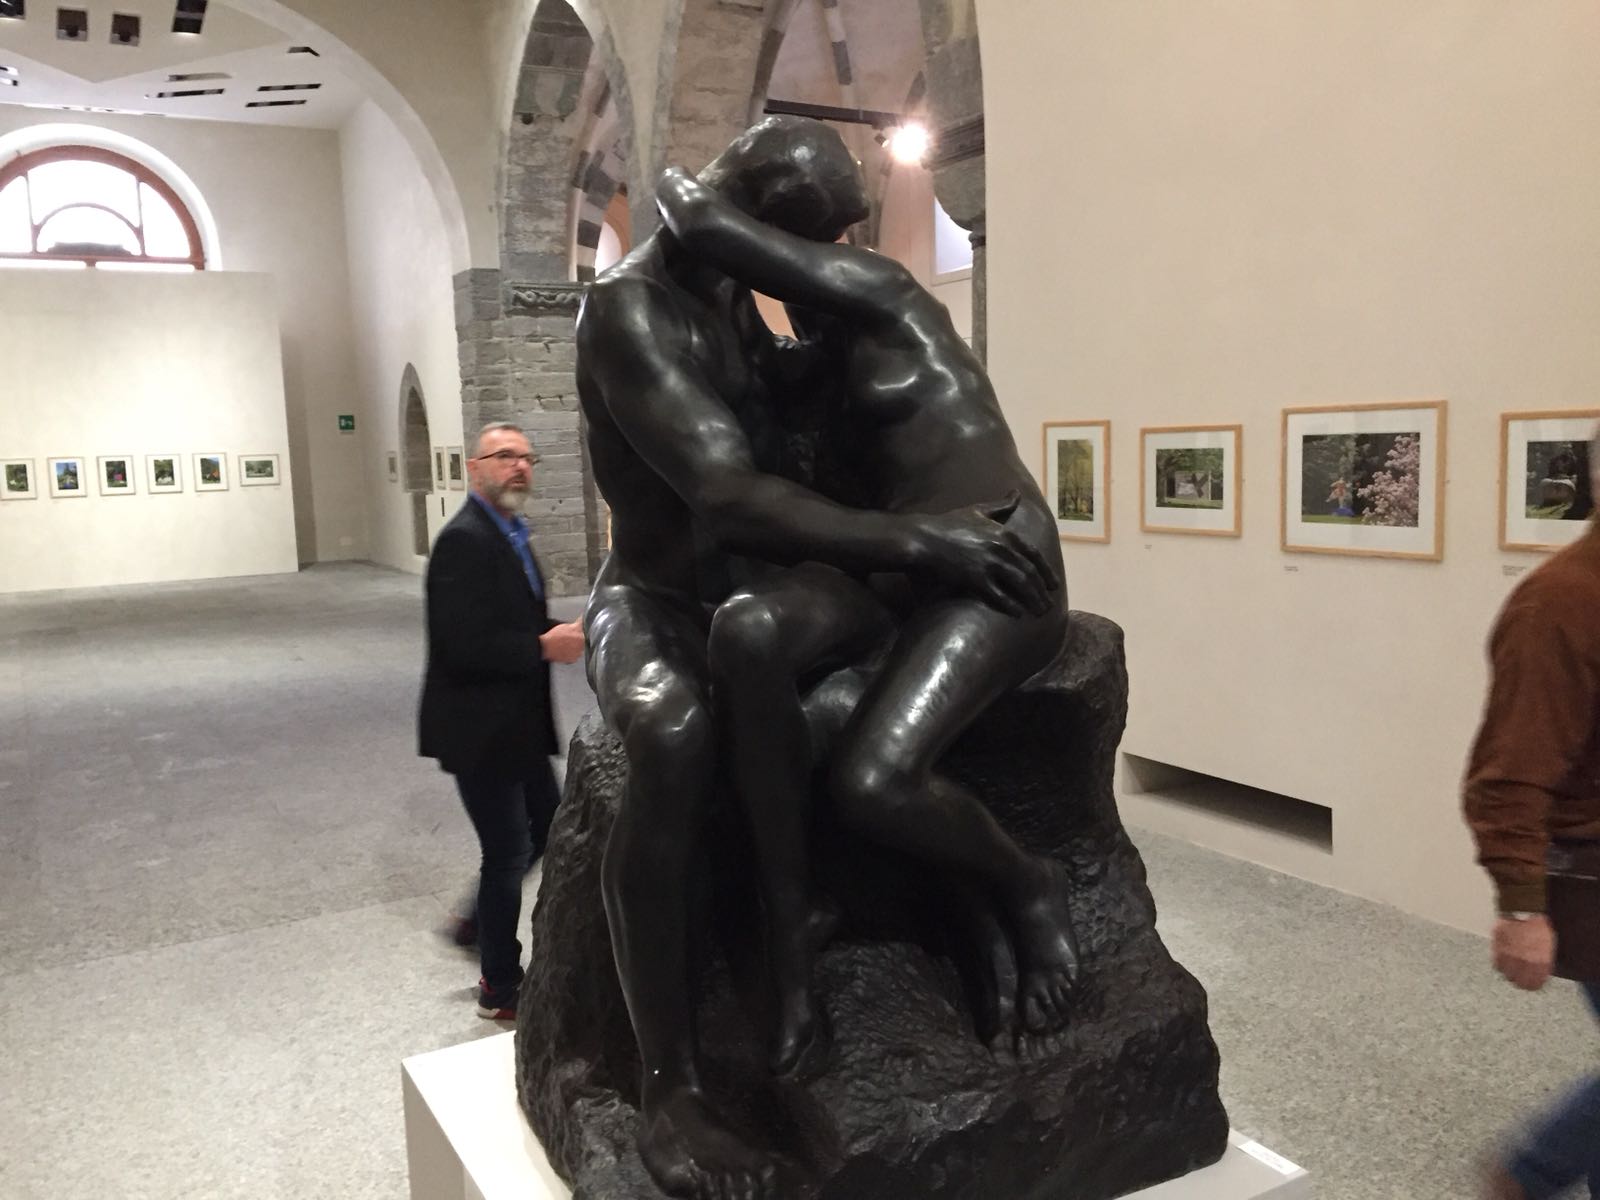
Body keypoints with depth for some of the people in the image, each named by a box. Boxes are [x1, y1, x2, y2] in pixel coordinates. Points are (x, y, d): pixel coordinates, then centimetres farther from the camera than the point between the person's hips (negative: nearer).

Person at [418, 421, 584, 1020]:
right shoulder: (464, 540, -19)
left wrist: (558, 633, 0)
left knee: (547, 831, 19)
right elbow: (464, 645, -27)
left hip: (516, 724, 9)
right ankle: (500, 988, 22)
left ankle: (477, 924, 37)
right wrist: (544, 647, -21)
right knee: (508, 853, 4)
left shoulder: (509, 534, 11)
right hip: (481, 729, -9)